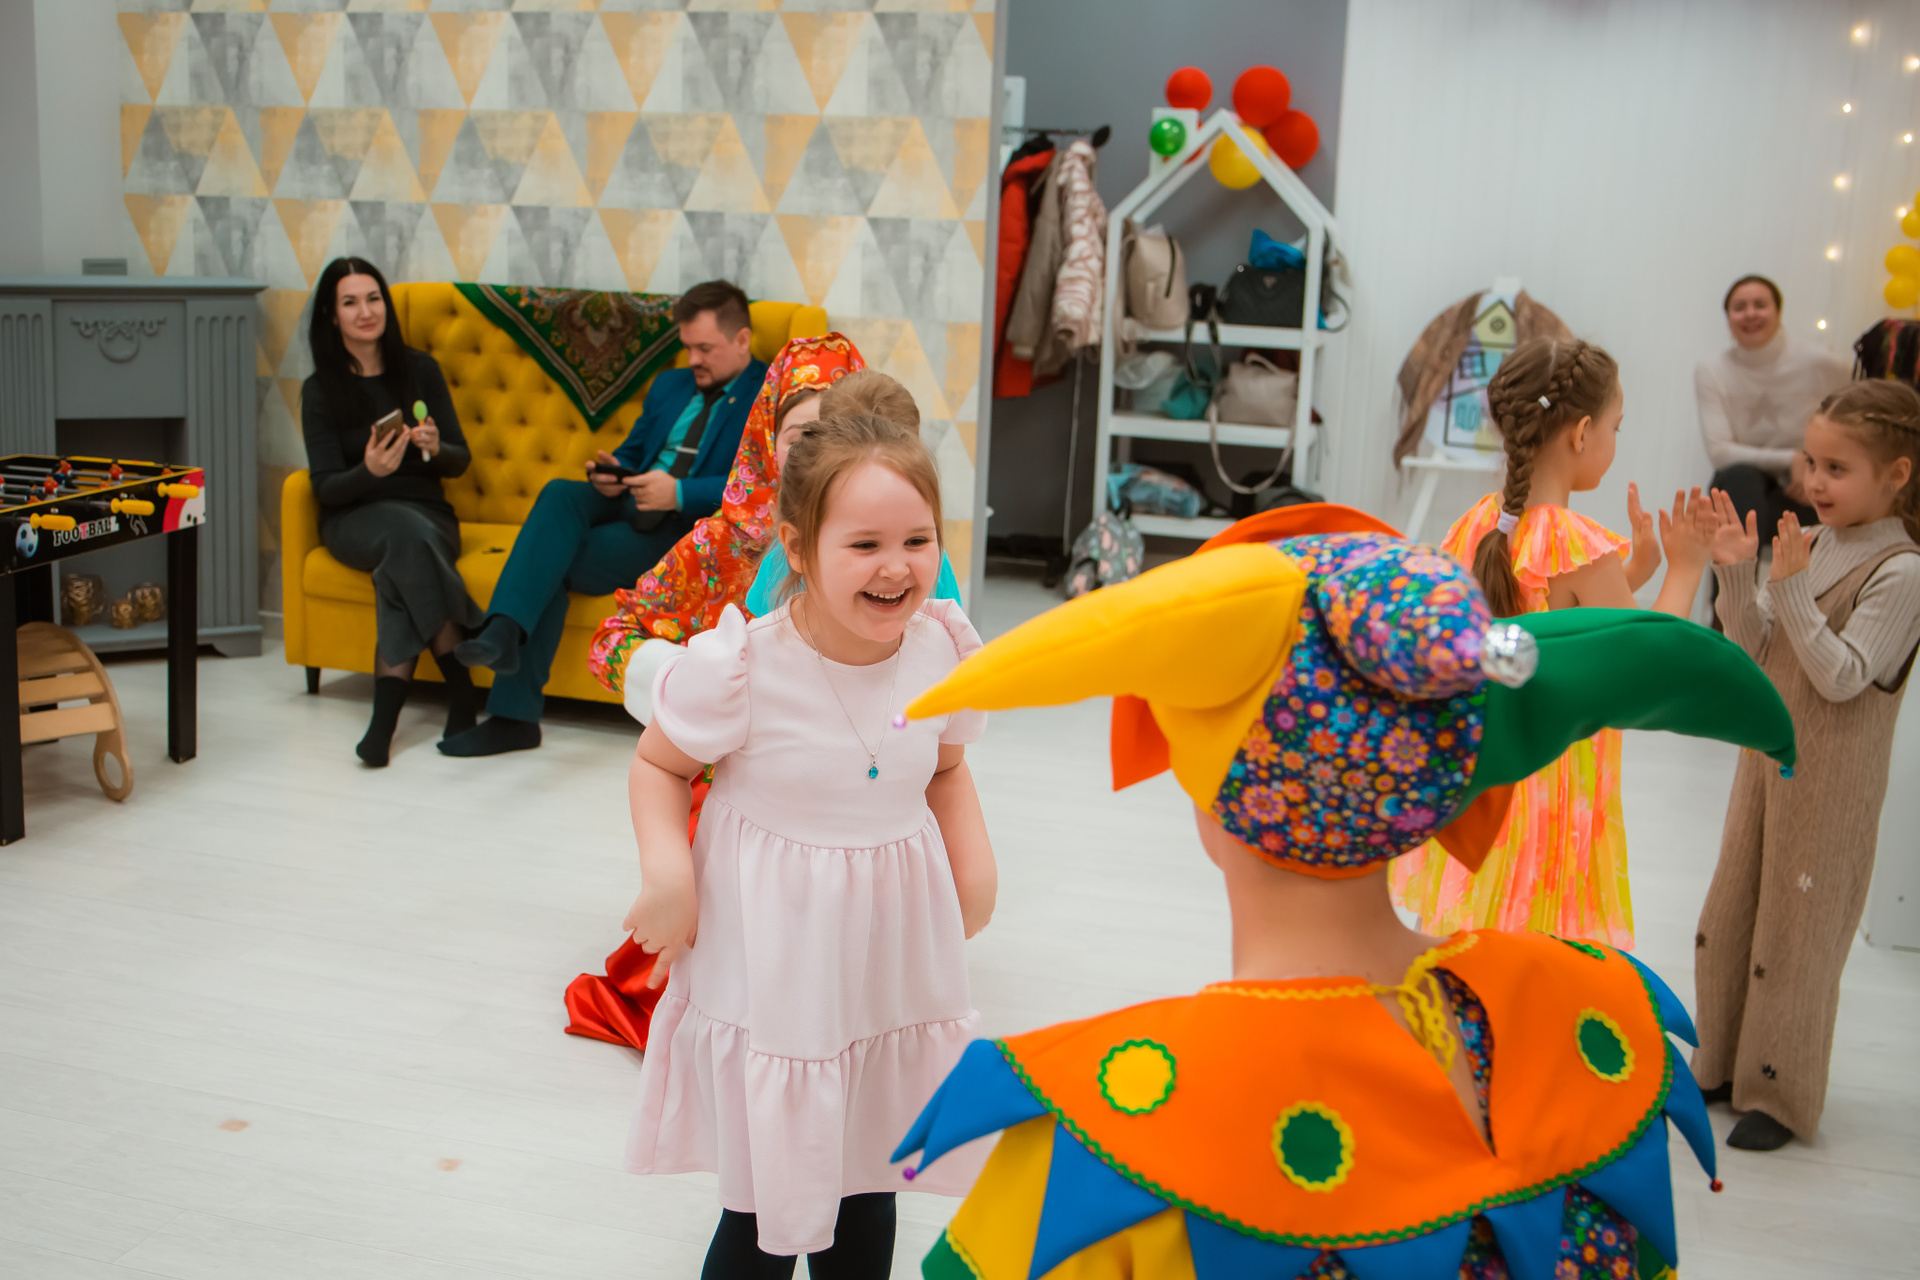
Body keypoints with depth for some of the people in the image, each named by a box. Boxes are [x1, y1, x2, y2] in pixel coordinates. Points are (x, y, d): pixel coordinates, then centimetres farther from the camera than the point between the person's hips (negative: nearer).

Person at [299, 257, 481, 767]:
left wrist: (435, 448, -16)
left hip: (427, 511, 1)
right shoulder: (320, 389, 3)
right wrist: (370, 471, -24)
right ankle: (461, 696, -41)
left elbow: (460, 460, 8)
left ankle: (386, 711, -39)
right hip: (356, 519, -1)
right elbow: (326, 487, -3)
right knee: (407, 532, -37)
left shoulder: (419, 369, 8)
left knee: (402, 561, -36)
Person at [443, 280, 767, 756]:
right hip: (629, 503, 6)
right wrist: (610, 472, 3)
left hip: (687, 528, -6)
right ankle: (504, 629, -38)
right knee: (560, 493, -28)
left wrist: (679, 492, -23)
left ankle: (514, 714, -19)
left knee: (550, 564, -22)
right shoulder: (670, 385, 23)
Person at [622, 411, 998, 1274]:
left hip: (894, 966, 4)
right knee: (767, 1210, 7)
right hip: (772, 970, -4)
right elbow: (659, 764, -6)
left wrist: (975, 864, -5)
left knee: (867, 1195, 19)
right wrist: (666, 870, -22)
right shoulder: (740, 667, -21)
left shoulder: (943, 651, -8)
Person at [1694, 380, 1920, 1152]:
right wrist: (1737, 575, -11)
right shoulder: (1811, 545, 2)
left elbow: (1841, 677, -22)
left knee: (1797, 929, 3)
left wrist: (1789, 590, -27)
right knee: (1731, 911, 15)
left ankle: (1780, 1094, 17)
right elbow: (1753, 650, 3)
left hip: (1830, 782, -7)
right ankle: (1725, 1064, 32)